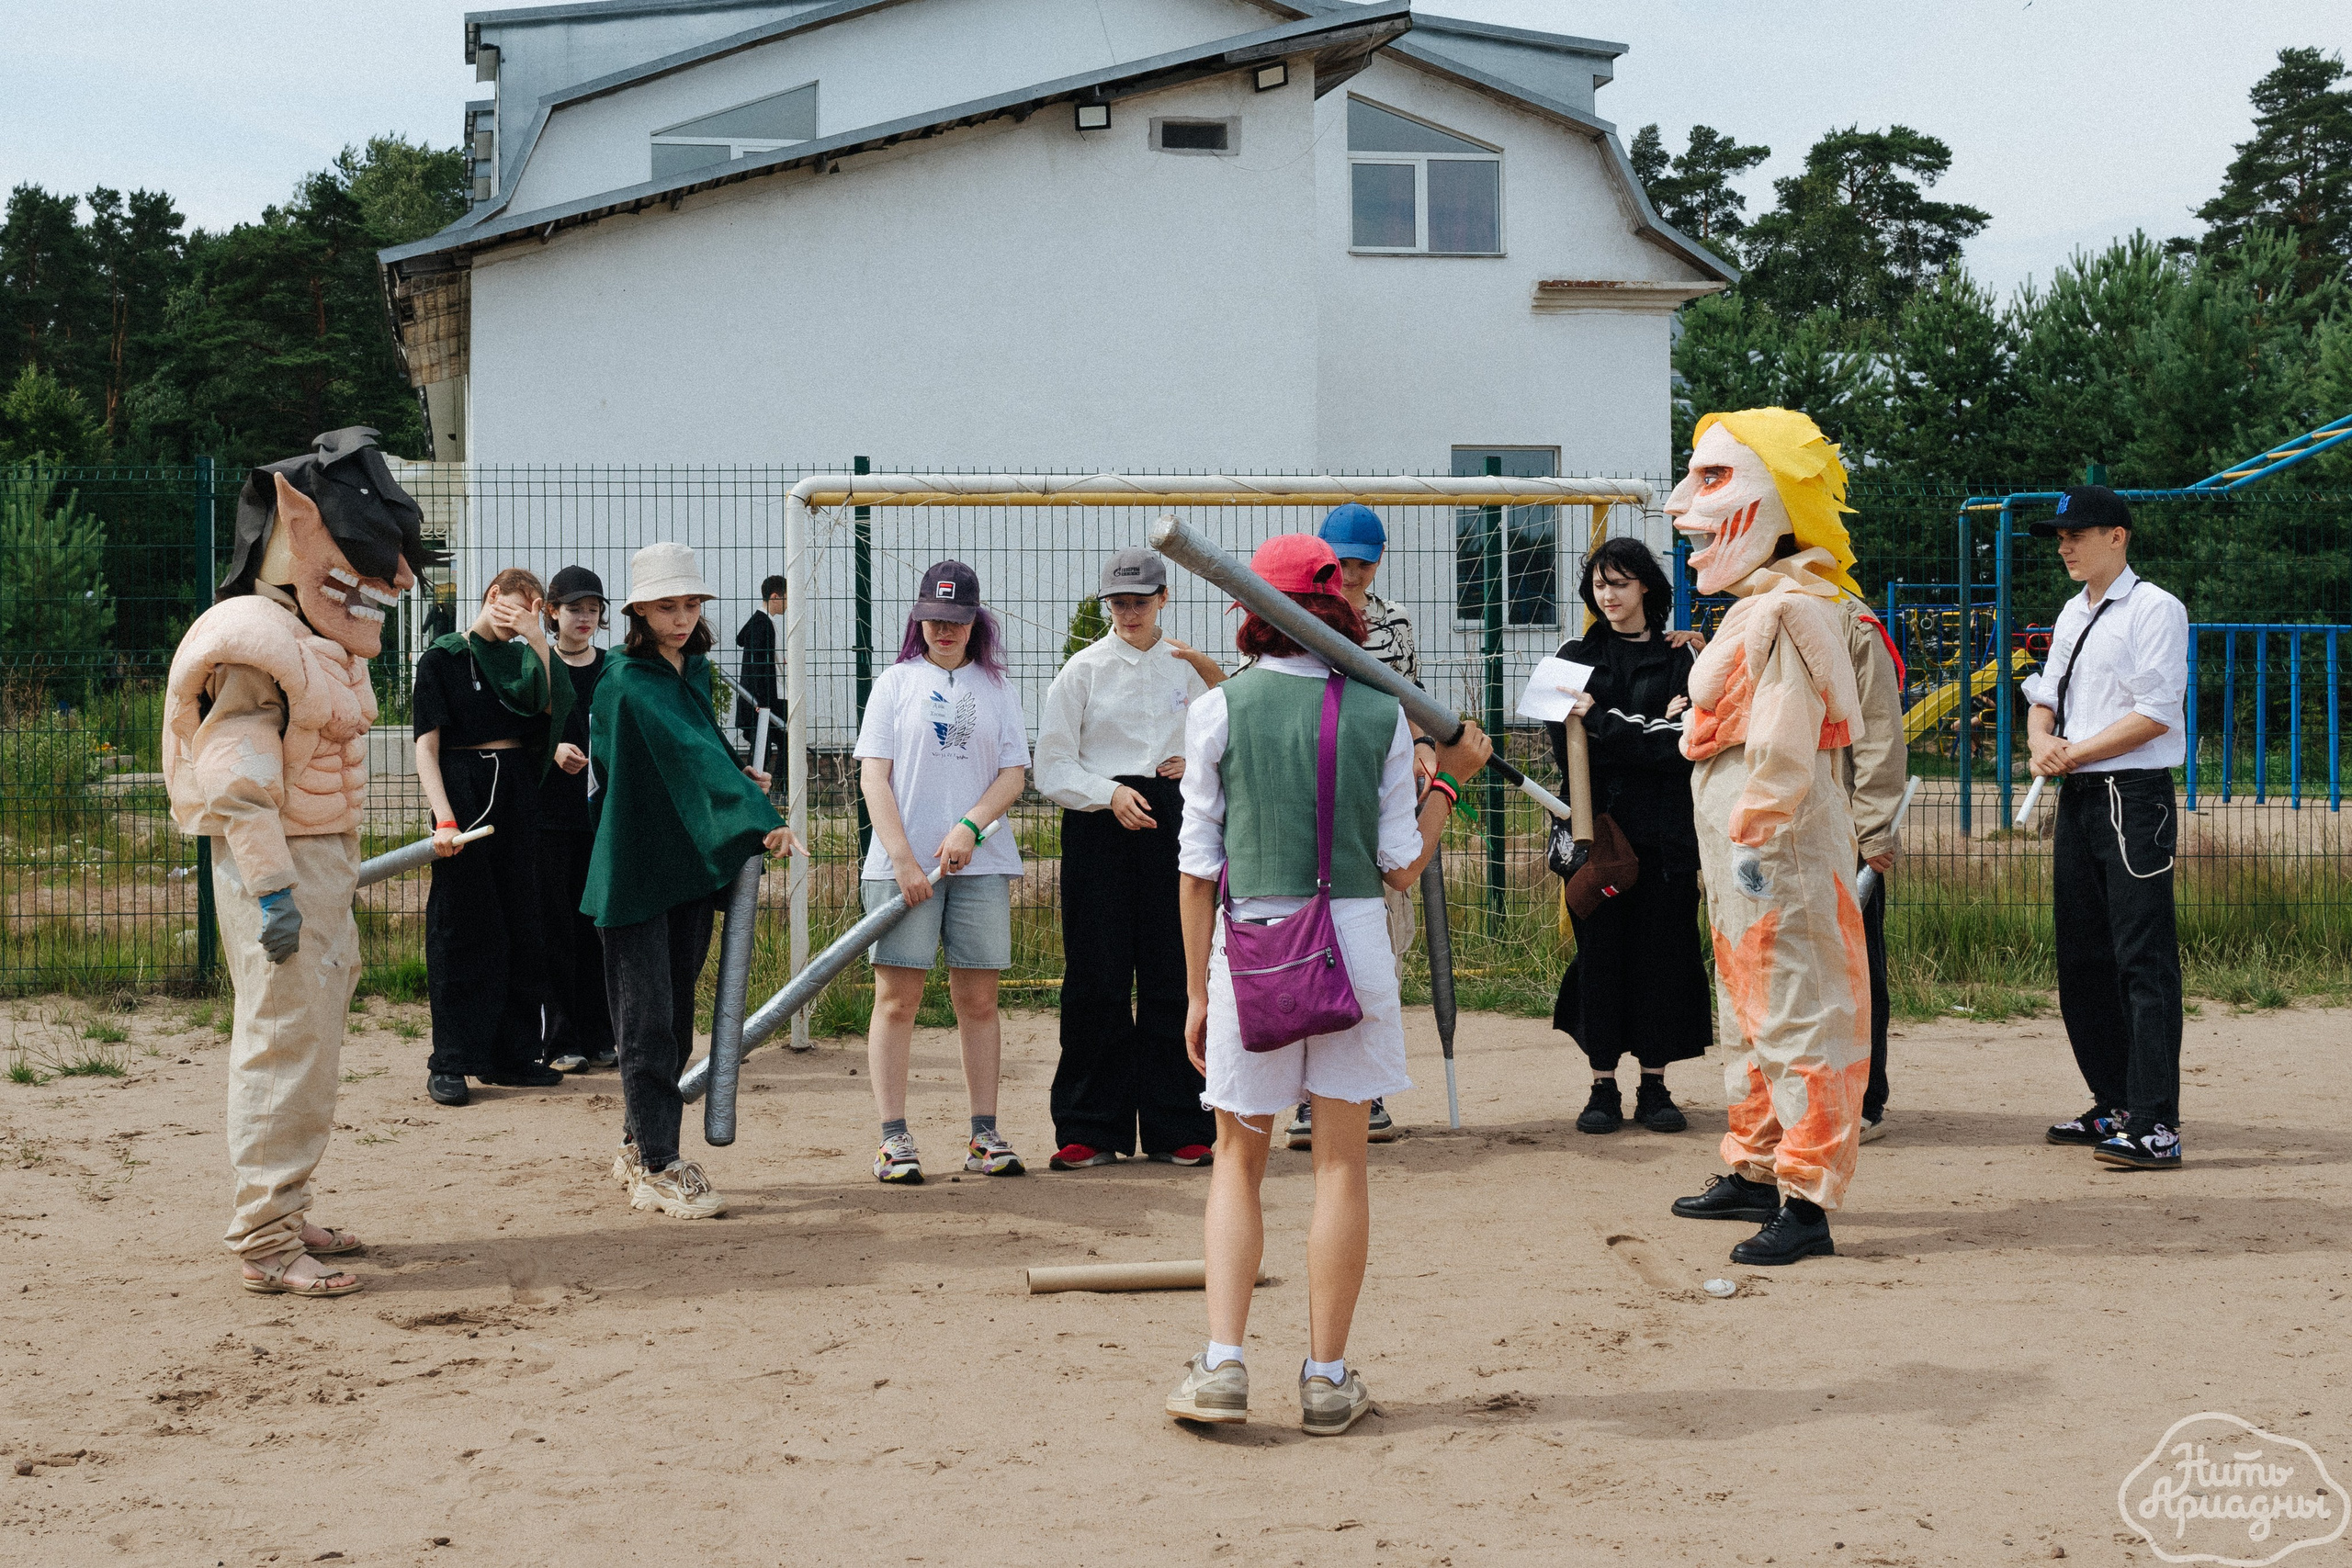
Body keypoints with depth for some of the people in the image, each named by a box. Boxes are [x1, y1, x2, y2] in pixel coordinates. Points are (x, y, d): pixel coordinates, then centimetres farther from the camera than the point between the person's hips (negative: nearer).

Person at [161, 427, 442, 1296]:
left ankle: (285, 1214, 24)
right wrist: (272, 890, -24)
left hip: (325, 857, 11)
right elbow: (242, 781, -21)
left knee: (313, 1038, 15)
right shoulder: (254, 639, -16)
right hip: (276, 864, -10)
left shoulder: (324, 641, 16)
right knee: (287, 1041, -11)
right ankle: (263, 1238, -8)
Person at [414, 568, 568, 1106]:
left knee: (521, 924, 6)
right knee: (462, 925, -4)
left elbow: (551, 702, -3)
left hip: (518, 793, 5)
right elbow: (427, 746, -8)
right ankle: (449, 1063, 0)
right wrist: (443, 816, -20)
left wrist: (537, 638, -6)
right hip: (464, 791, -5)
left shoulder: (522, 656, 15)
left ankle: (510, 1054, 14)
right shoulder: (443, 658, 0)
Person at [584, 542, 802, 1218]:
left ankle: (638, 1148, 24)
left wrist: (737, 776, 4)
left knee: (677, 1017, 12)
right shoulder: (628, 683, -15)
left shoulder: (693, 669, 10)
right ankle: (660, 1167, -1)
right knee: (647, 1020, -5)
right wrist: (760, 817, -35)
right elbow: (690, 754, -27)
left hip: (690, 861, 8)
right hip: (636, 868, -8)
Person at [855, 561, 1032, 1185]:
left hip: (982, 863, 2)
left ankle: (984, 1136, 9)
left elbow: (1014, 773, 6)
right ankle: (893, 1138, -1)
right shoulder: (897, 682, 6)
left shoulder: (995, 688, 12)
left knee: (978, 999, 4)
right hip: (903, 864, -2)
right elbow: (874, 777, -1)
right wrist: (903, 861, -10)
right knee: (897, 998, -4)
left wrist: (970, 827, -12)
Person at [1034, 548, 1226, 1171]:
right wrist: (1110, 792, -15)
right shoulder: (1083, 669, 4)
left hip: (1169, 821, 2)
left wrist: (1193, 764, -2)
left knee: (1172, 971, -1)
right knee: (1097, 975, -3)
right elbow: (1052, 769, 0)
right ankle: (1090, 1128, 4)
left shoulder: (1189, 667, 10)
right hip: (1097, 822, -2)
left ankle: (1176, 1126, 5)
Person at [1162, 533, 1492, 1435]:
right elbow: (1403, 865, 1)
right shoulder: (1381, 715, 0)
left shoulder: (1218, 712, -2)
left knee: (1239, 1159, 11)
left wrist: (1197, 990, 6)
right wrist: (1451, 780, 15)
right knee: (1341, 1161, 7)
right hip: (1353, 940, 0)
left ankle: (1223, 1363, 0)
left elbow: (1199, 865, -1)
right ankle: (1327, 1379, 10)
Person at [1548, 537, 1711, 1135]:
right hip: (1597, 824, 0)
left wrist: (1603, 722, -11)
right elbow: (1567, 748, 0)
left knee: (1661, 949, 1)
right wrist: (1648, 733, -6)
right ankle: (1604, 1086, 6)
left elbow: (1683, 748, -6)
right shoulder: (1577, 656, 10)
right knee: (1599, 950, -1)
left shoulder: (1677, 659, 7)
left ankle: (1654, 1086, 9)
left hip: (1663, 832, 0)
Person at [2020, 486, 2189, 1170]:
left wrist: (2076, 752, -13)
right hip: (2077, 798, 9)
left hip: (2134, 798, -9)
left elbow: (2156, 712, -15)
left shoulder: (2154, 609, -8)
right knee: (2082, 958, 12)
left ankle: (2155, 1125, -14)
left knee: (2144, 959, -11)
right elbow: (2045, 697, 22)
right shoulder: (2073, 614, 18)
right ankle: (2115, 1105, 22)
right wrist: (2042, 741, 0)